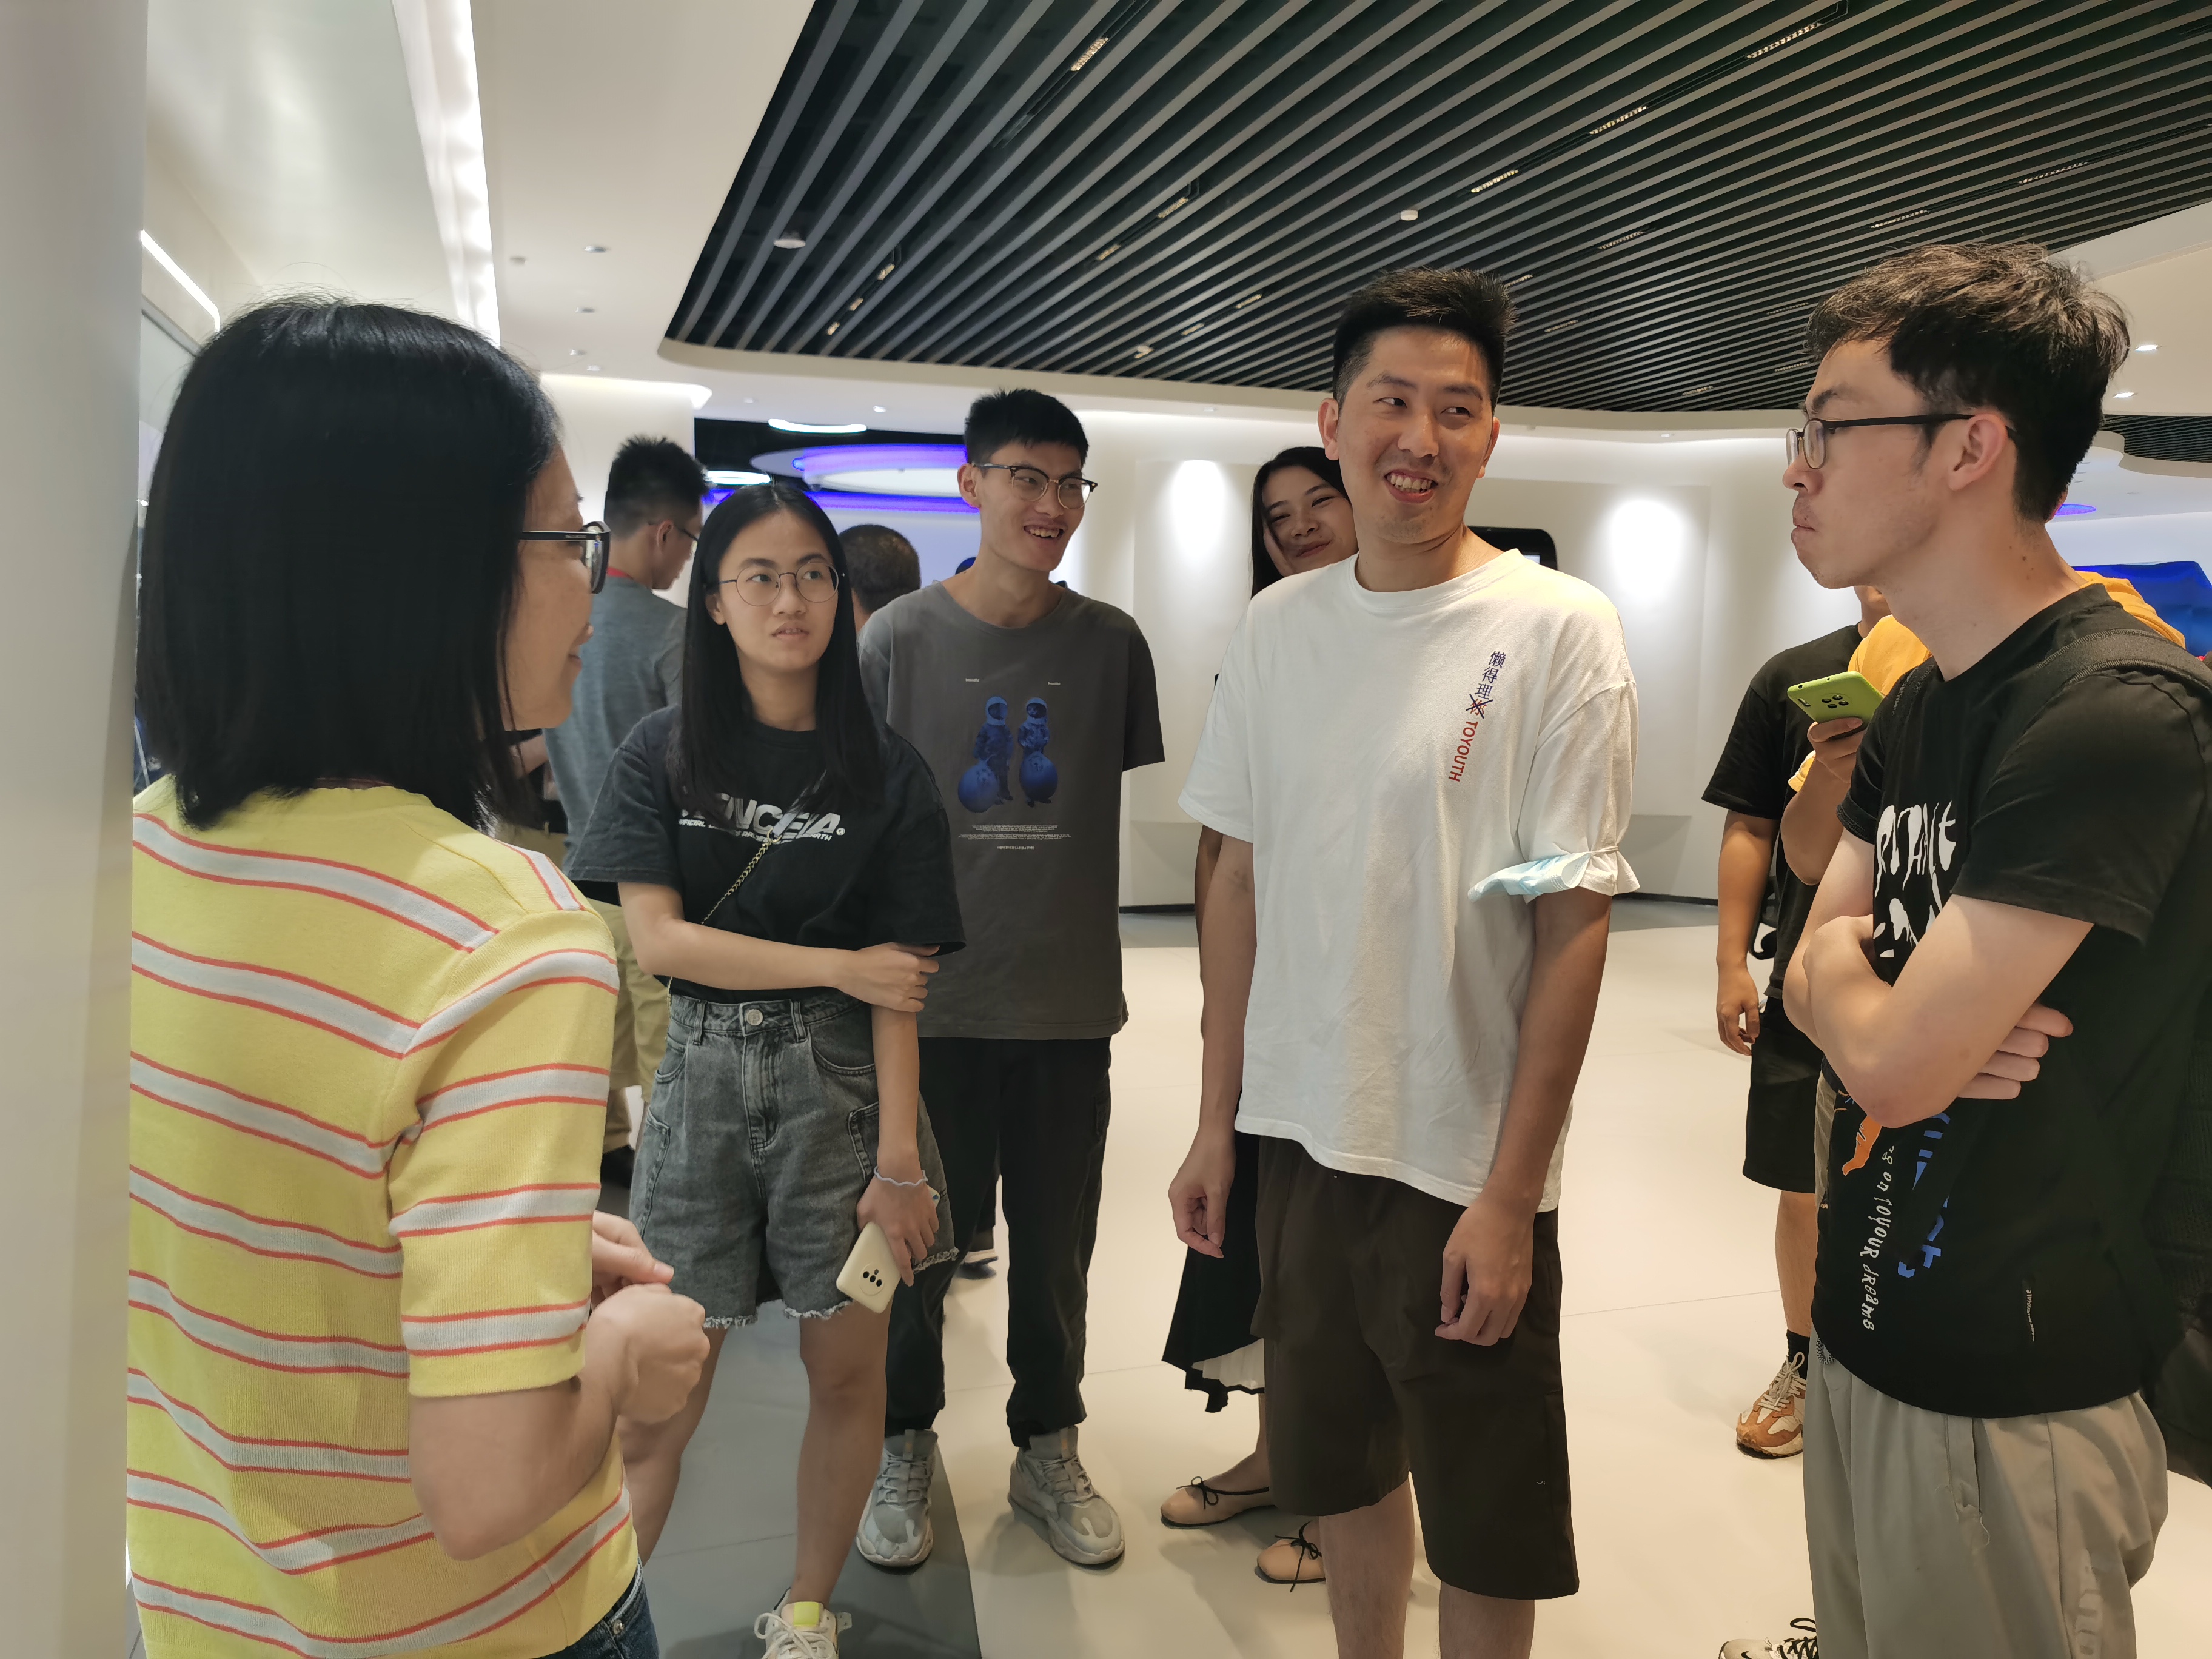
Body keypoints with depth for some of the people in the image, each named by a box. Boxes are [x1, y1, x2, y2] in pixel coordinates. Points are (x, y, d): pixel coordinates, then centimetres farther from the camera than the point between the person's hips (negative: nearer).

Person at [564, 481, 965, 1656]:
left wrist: (898, 1159, -9)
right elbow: (655, 938, -7)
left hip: (839, 1082, 0)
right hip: (702, 1078, 0)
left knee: (846, 1371, 8)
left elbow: (898, 990, -4)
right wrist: (839, 965, -10)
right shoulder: (662, 755, 2)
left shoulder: (884, 772, -1)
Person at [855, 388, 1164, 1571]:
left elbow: (1135, 807, 9)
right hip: (928, 998, -1)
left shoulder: (1111, 643, 1)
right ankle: (902, 1446, 34)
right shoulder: (899, 637, -3)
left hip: (1069, 1000, 2)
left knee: (1055, 1249, 13)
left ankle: (1049, 1450, 35)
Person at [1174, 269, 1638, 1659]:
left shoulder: (1558, 631, -11)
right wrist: (1217, 1121, 7)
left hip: (1465, 1168, -4)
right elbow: (1241, 880, 8)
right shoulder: (1278, 626, 3)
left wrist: (1509, 1193, -13)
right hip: (1300, 1132, 4)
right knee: (1342, 1468, 22)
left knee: (1486, 1530, 13)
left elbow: (1574, 927, -12)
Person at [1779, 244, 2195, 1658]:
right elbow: (1816, 972, 7)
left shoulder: (2119, 716, -23)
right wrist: (1932, 1013, -15)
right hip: (1865, 1333, 8)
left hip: (2009, 1394, -8)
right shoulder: (1916, 706, 6)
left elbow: (1892, 1064, -26)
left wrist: (1849, 967, -4)